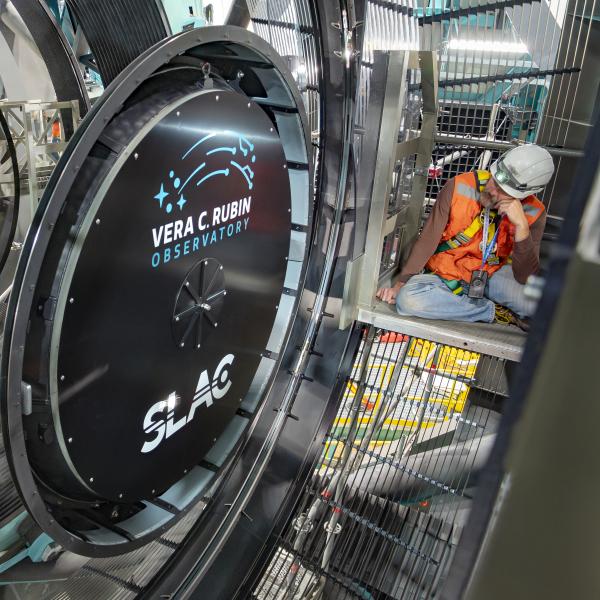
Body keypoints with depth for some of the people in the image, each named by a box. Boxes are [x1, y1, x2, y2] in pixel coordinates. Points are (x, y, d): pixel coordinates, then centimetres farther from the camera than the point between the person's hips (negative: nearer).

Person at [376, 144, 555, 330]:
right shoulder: (458, 188, -17)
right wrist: (400, 284, -16)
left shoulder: (532, 213, -12)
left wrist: (521, 225, -29)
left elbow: (525, 278, -19)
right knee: (406, 299, -32)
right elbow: (427, 241, -12)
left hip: (493, 274, 0)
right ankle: (495, 312, -16)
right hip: (446, 274, 1)